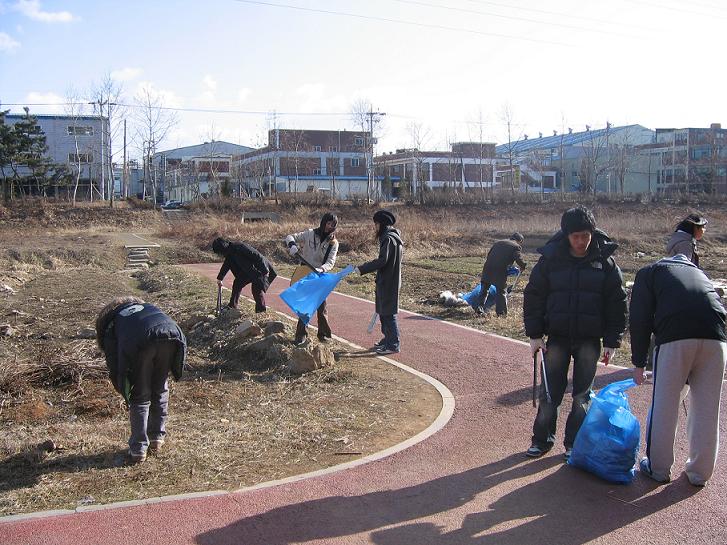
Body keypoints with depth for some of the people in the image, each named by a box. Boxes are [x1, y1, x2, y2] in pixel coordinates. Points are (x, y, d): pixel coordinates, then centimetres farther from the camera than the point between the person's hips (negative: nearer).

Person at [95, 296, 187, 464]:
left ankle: (138, 450, 19)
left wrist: (124, 391, 40)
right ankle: (157, 438, 34)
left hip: (140, 343, -3)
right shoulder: (146, 306, 44)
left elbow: (113, 364, 28)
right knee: (160, 390, 25)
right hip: (171, 335, 3)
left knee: (139, 397, 16)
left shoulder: (109, 325, 34)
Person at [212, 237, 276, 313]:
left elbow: (258, 257, -30)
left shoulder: (240, 247, -30)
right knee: (237, 283, 10)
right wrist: (220, 278, 28)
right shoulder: (230, 254, -1)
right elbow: (225, 266, 18)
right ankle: (232, 306, 21)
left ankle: (261, 309, -4)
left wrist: (265, 270, -27)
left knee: (257, 288, -17)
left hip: (260, 270, -9)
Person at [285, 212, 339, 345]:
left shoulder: (333, 243, -3)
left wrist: (321, 269, -34)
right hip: (304, 273, 0)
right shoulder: (310, 234, -4)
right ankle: (301, 335, 10)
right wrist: (292, 244, -23)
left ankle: (324, 334, 17)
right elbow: (289, 237, 0)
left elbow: (330, 262, -13)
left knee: (321, 306, 3)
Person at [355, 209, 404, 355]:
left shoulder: (389, 239, -17)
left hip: (388, 283, -10)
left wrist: (362, 269, -24)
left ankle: (394, 345, 2)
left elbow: (382, 261, -26)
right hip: (386, 282, 10)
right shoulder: (393, 237, 14)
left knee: (388, 313, -4)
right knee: (383, 312, 17)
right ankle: (388, 339, 27)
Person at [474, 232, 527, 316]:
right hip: (500, 271, -4)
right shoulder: (517, 247, 6)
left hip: (488, 268, 4)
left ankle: (479, 307, 12)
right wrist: (523, 266, 9)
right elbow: (518, 259, -9)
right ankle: (501, 312, 6)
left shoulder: (498, 242, 23)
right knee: (502, 291, 8)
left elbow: (489, 254, 22)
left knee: (484, 288, 17)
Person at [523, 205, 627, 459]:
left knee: (582, 395, 7)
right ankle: (542, 439, 20)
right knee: (549, 392, 4)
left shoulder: (605, 262, -3)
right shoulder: (550, 259, -4)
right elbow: (534, 296, 2)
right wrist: (534, 335, -3)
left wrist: (612, 341, -2)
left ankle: (574, 443, 20)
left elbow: (617, 302, 1)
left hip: (589, 340, 0)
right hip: (557, 337, 0)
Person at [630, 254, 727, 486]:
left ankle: (658, 468, 20)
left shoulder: (648, 273, 22)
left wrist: (639, 363, 14)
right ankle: (700, 473, 24)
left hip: (675, 337, -4)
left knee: (664, 407, 9)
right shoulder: (697, 271, 35)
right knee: (707, 410, 13)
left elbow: (640, 320, 11)